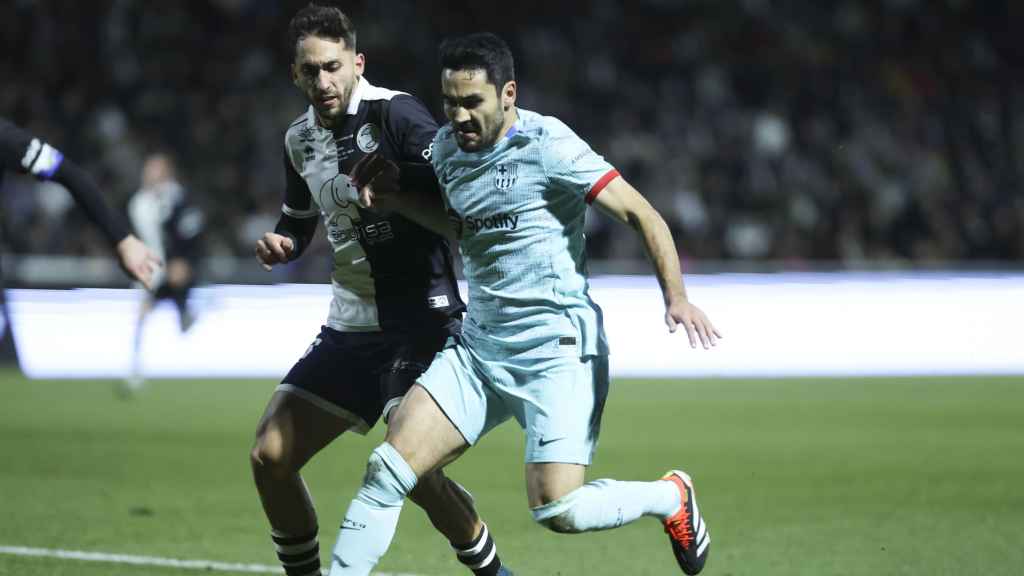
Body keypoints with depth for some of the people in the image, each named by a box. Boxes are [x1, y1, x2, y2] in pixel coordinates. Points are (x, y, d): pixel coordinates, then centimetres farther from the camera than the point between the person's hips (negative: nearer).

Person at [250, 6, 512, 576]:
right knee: (270, 457, 1)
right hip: (349, 327, 7)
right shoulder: (300, 139, 10)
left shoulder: (394, 113, -13)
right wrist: (281, 244, 5)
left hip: (419, 319, -7)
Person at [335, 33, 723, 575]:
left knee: (558, 511, -14)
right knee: (388, 467, -9)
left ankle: (671, 496, 15)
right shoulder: (445, 147, 8)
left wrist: (676, 296, -26)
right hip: (477, 348, 6)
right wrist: (395, 198, 13)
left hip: (557, 350, -6)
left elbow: (640, 214, -13)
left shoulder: (547, 144, -13)